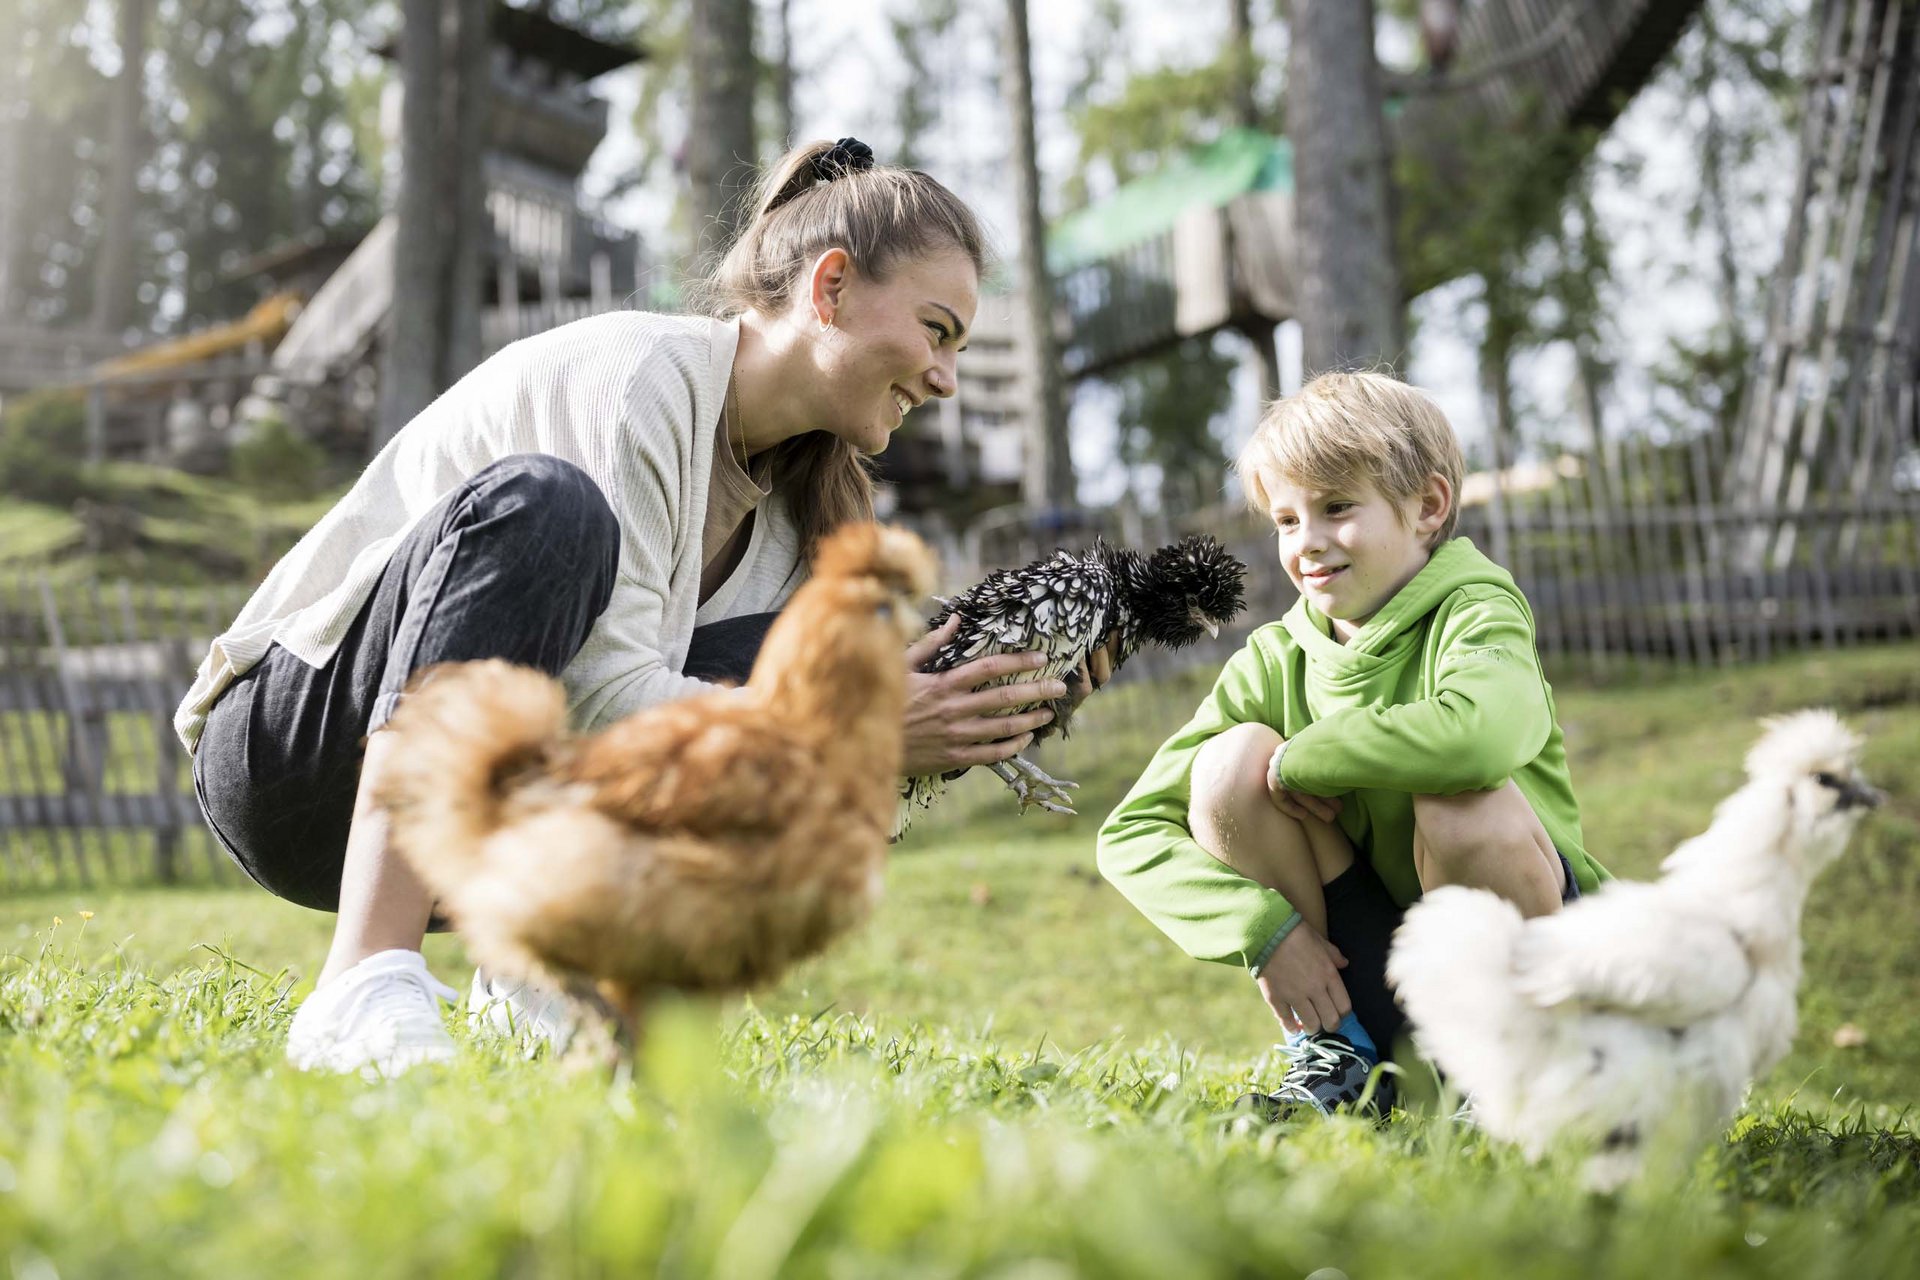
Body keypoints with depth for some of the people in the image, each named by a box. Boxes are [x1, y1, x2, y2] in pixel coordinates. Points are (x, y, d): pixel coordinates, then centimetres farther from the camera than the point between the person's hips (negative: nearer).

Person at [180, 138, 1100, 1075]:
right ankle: (364, 988, -39)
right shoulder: (637, 371, -18)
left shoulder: (794, 492, 8)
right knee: (539, 502, -33)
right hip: (289, 744, -7)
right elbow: (602, 694, -26)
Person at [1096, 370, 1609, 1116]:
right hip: (1363, 973, 4)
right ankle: (1341, 1054, -5)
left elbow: (1483, 733, -42)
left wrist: (1302, 759, -27)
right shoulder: (1273, 662, -3)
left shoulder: (1474, 610, -15)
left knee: (1467, 802, -34)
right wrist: (1264, 929, -21)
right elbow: (1129, 835, -7)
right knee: (1233, 761, -15)